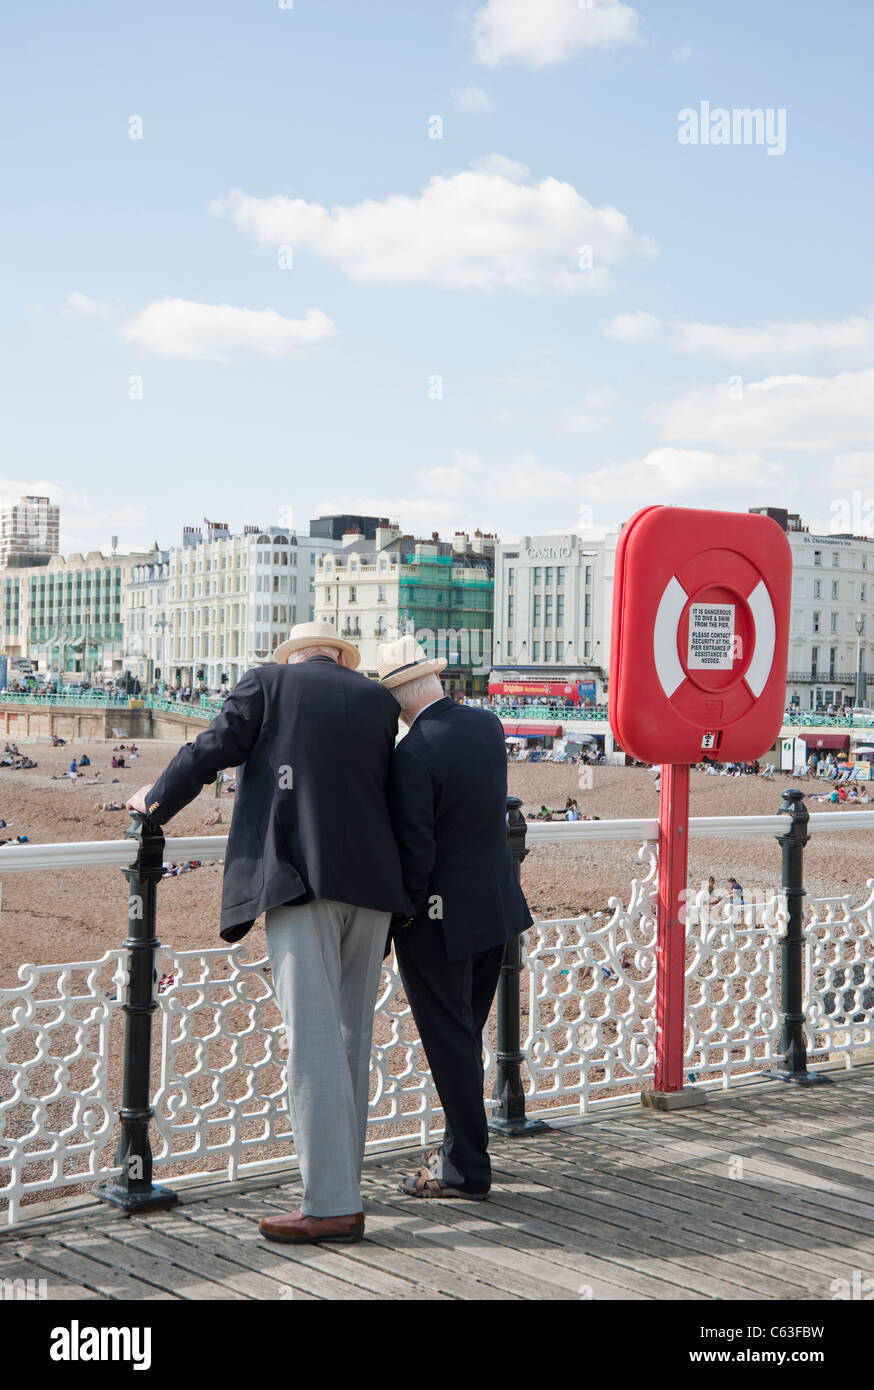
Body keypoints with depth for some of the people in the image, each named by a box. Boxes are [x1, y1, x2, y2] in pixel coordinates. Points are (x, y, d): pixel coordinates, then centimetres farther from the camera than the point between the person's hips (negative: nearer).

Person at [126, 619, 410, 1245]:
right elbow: (386, 788, 16)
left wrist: (154, 802, 18)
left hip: (298, 879, -5)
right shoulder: (377, 698, 14)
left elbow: (211, 751, 1)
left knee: (315, 1042, -7)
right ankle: (343, 1176, 23)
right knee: (353, 1038, 14)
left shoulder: (269, 682, 5)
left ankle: (332, 1204, -8)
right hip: (371, 882, 5)